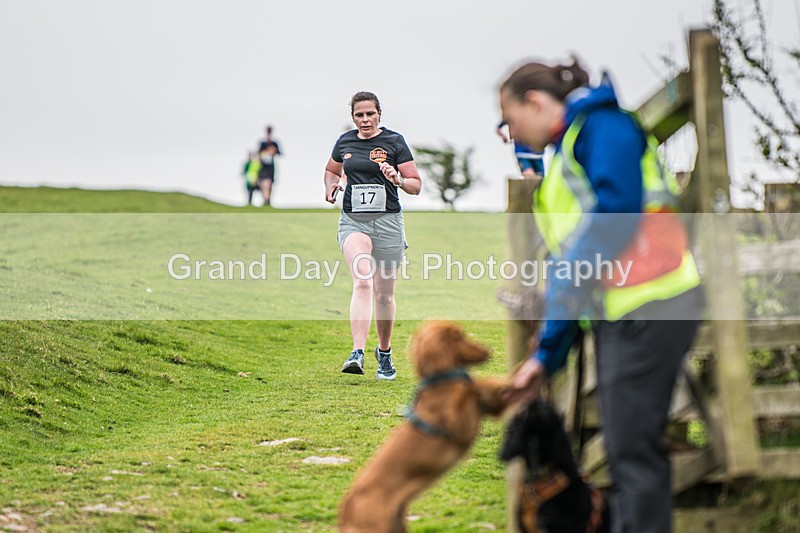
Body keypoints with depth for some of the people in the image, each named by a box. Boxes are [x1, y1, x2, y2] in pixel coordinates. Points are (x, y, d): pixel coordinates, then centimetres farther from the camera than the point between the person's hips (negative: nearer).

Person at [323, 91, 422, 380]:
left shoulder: (394, 141, -2)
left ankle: (384, 353, 29)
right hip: (352, 221, 1)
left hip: (387, 222, -1)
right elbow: (331, 170, 27)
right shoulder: (345, 141, 7)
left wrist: (398, 179, -22)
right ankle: (357, 354, -31)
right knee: (363, 282, -22)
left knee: (384, 294, 7)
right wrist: (330, 186, 6)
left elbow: (416, 185, -1)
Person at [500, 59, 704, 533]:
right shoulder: (566, 156, 25)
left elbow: (618, 204, -20)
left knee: (634, 450, -11)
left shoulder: (601, 124, -1)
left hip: (649, 302, -10)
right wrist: (545, 358, 20)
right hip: (618, 315, 10)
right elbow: (567, 269, 24)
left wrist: (572, 277, -14)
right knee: (628, 451, 9)